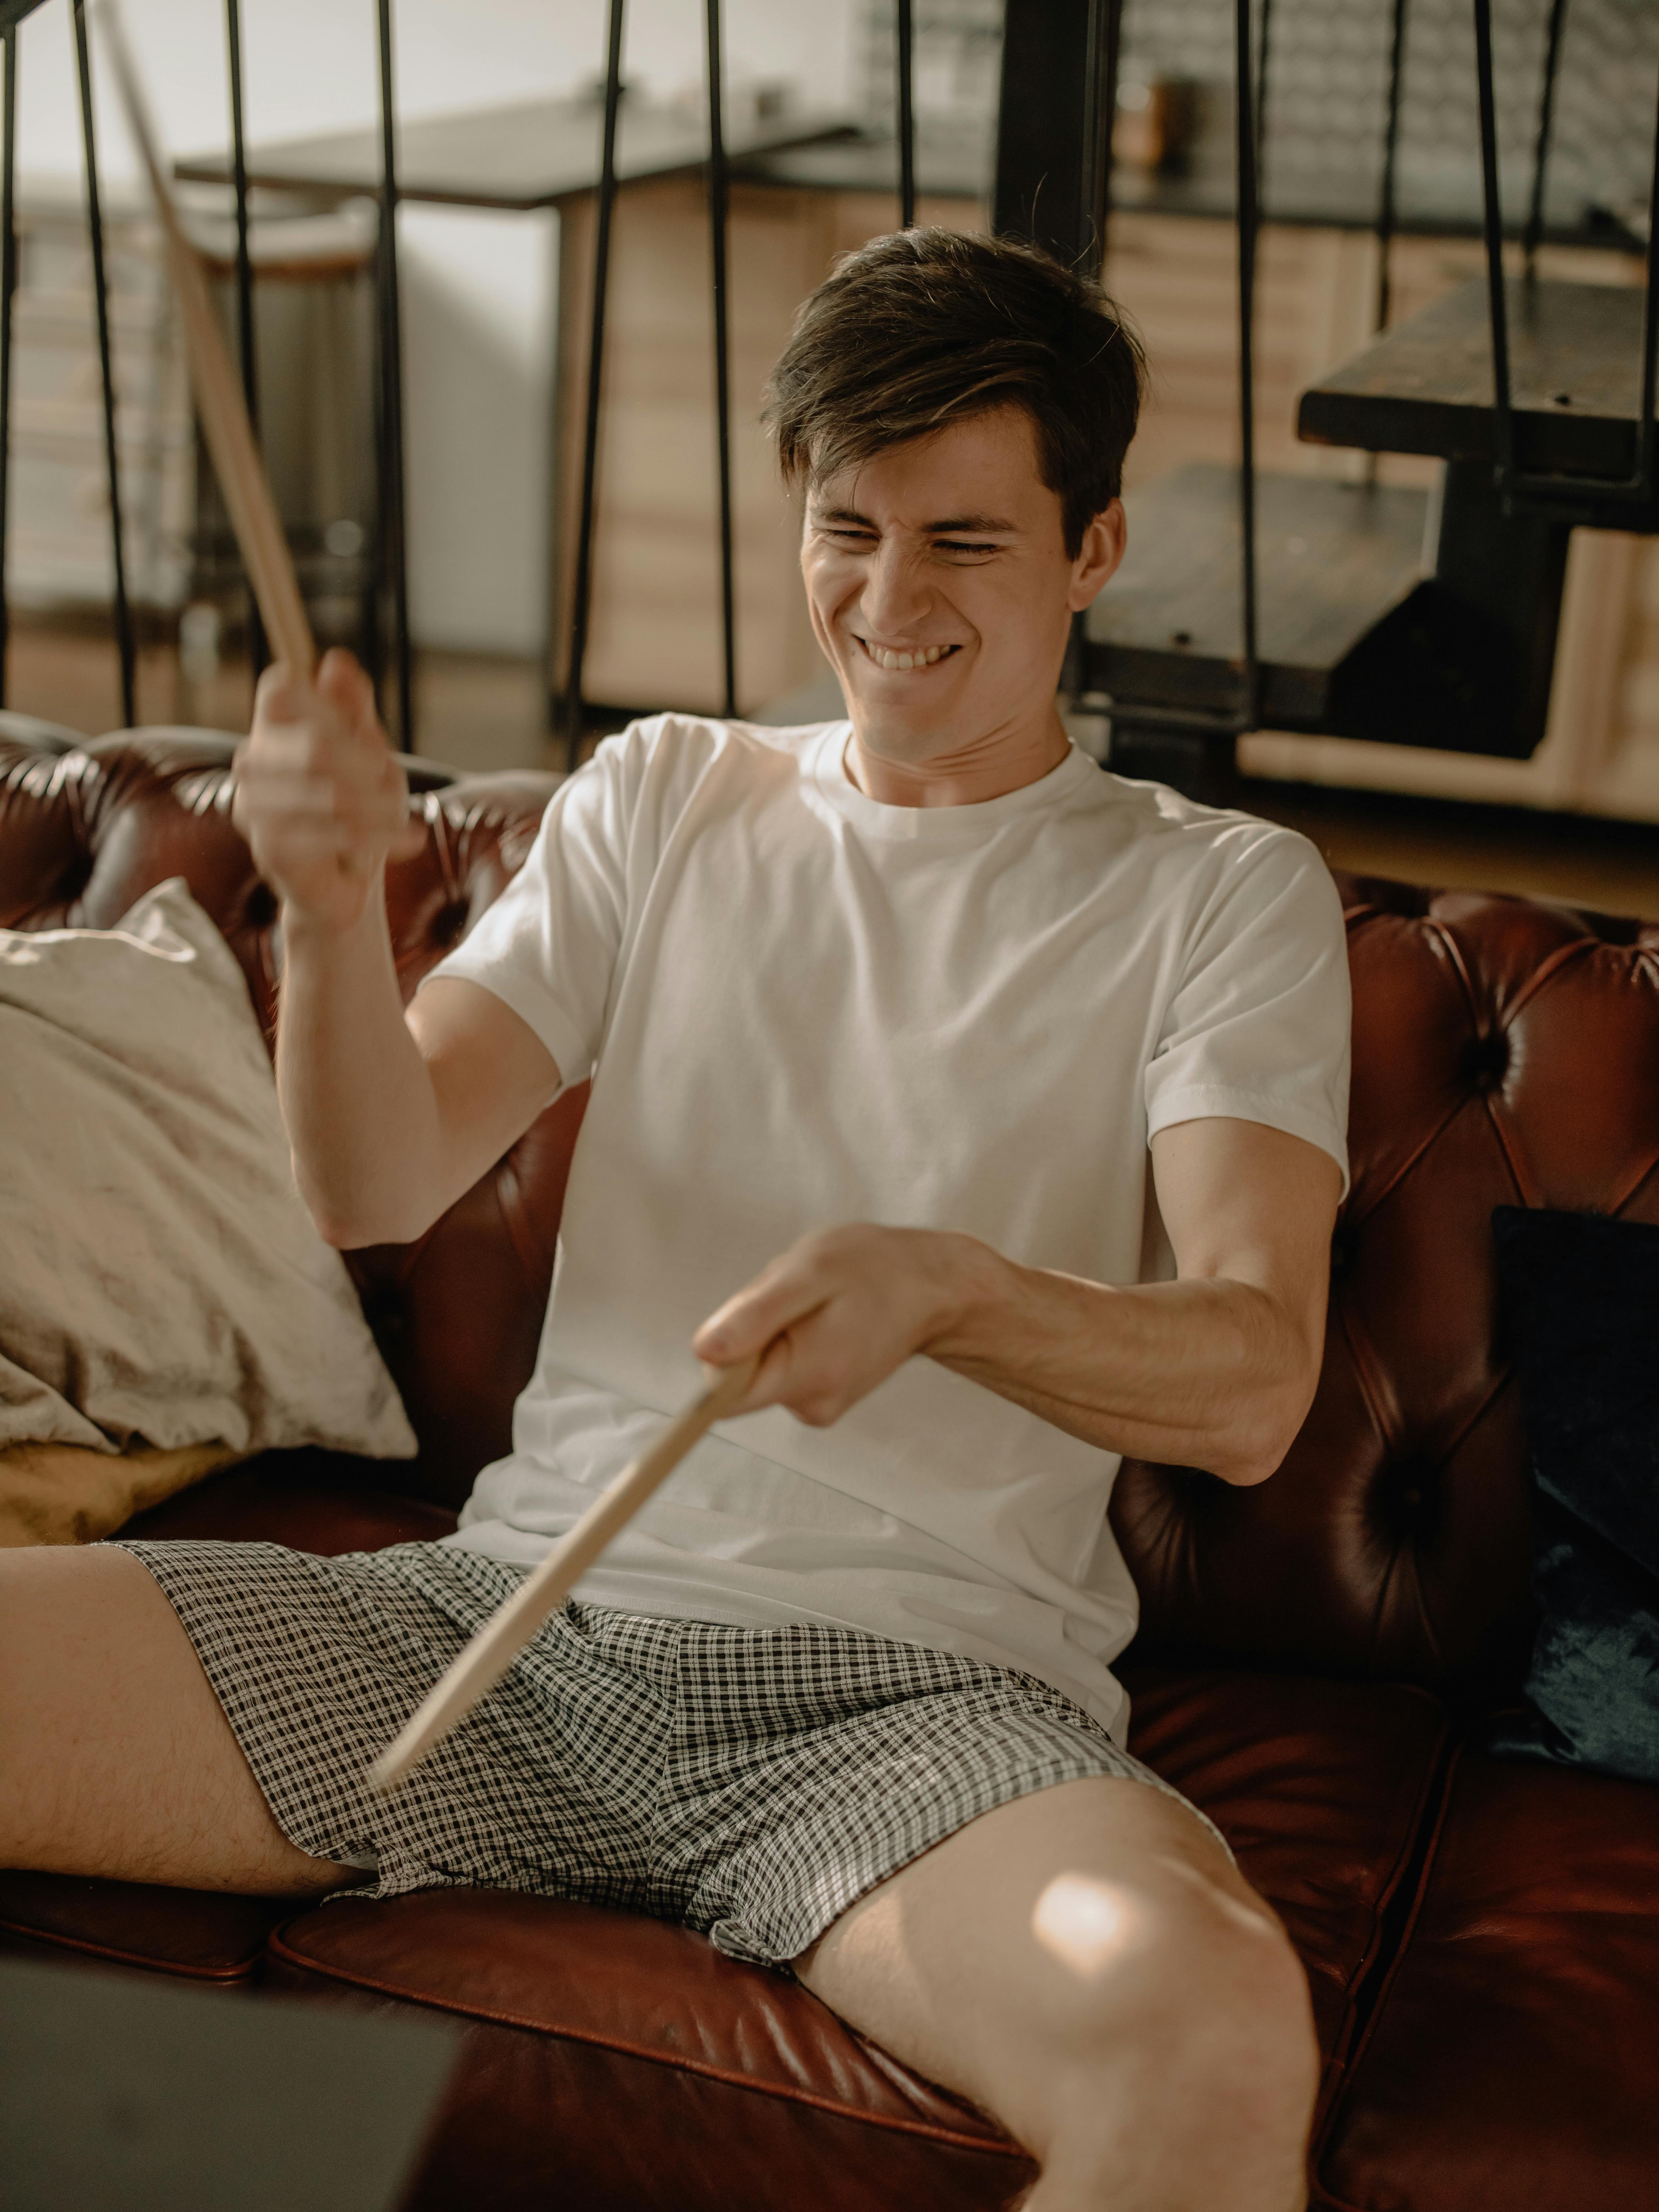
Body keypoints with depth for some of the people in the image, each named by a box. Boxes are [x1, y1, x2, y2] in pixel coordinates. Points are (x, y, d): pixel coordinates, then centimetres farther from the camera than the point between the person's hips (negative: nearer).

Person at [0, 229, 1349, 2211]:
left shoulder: (1222, 893, 9)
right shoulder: (661, 799, 18)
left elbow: (1252, 1386, -5)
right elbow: (380, 1193, 8)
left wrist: (944, 1286, -25)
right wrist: (334, 914, -13)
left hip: (910, 1677, -3)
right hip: (509, 1607, 4)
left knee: (1213, 2032, -37)